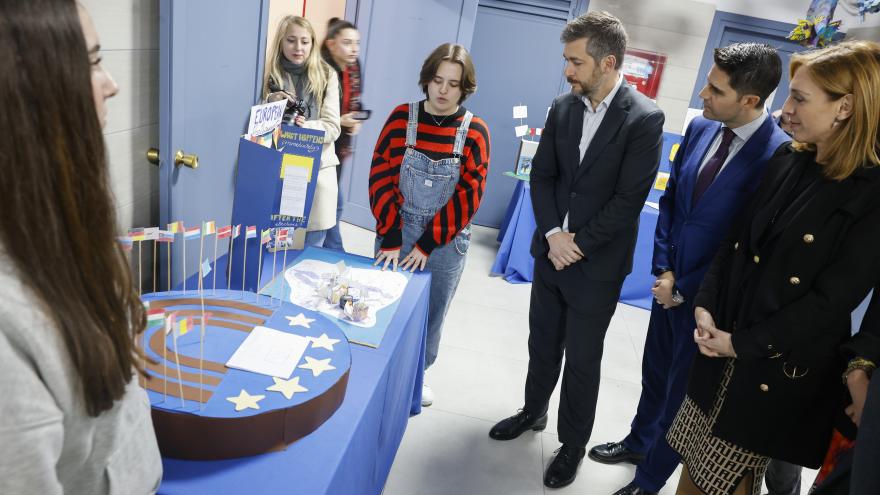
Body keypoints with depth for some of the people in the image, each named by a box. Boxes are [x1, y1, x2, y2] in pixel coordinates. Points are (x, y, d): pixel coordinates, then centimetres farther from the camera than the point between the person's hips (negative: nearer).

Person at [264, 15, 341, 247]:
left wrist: (304, 126, -22)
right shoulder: (272, 75, 5)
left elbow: (332, 127, -4)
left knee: (313, 248, 7)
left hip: (317, 169, -1)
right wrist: (271, 106, -11)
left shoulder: (326, 76, 1)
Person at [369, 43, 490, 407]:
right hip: (396, 235, 0)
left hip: (446, 242, 0)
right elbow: (381, 179, -7)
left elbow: (468, 195, -9)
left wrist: (428, 245, -12)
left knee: (430, 314, 14)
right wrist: (390, 239, -13)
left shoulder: (475, 131, -7)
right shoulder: (402, 117, -6)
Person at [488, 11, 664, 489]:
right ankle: (533, 411, 44)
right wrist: (553, 233, -11)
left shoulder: (644, 118, -14)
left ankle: (572, 444, 31)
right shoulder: (562, 107, 2)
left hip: (596, 265, -5)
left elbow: (629, 198, -16)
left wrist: (578, 244, -15)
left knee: (582, 361, 10)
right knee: (542, 344, 20)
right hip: (551, 250, 5)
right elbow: (542, 176, 3)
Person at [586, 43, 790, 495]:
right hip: (669, 281, 6)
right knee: (655, 370, 24)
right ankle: (639, 442, 50)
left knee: (682, 389, 13)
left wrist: (684, 289, -13)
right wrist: (663, 267, -4)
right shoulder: (700, 128, -3)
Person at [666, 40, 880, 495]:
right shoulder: (786, 165, 2)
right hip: (723, 341, 5)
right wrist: (704, 307, -8)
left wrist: (741, 344, -16)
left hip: (780, 366, -5)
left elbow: (832, 300, -18)